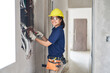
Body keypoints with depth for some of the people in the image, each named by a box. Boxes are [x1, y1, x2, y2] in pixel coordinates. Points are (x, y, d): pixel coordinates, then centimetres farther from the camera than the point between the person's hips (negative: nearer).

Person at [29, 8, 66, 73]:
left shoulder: (58, 31, -19)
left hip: (56, 61, -10)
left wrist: (35, 38, -10)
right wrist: (42, 35, 3)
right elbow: (49, 42, 15)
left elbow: (47, 44, -17)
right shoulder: (55, 30, 11)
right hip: (54, 59, 10)